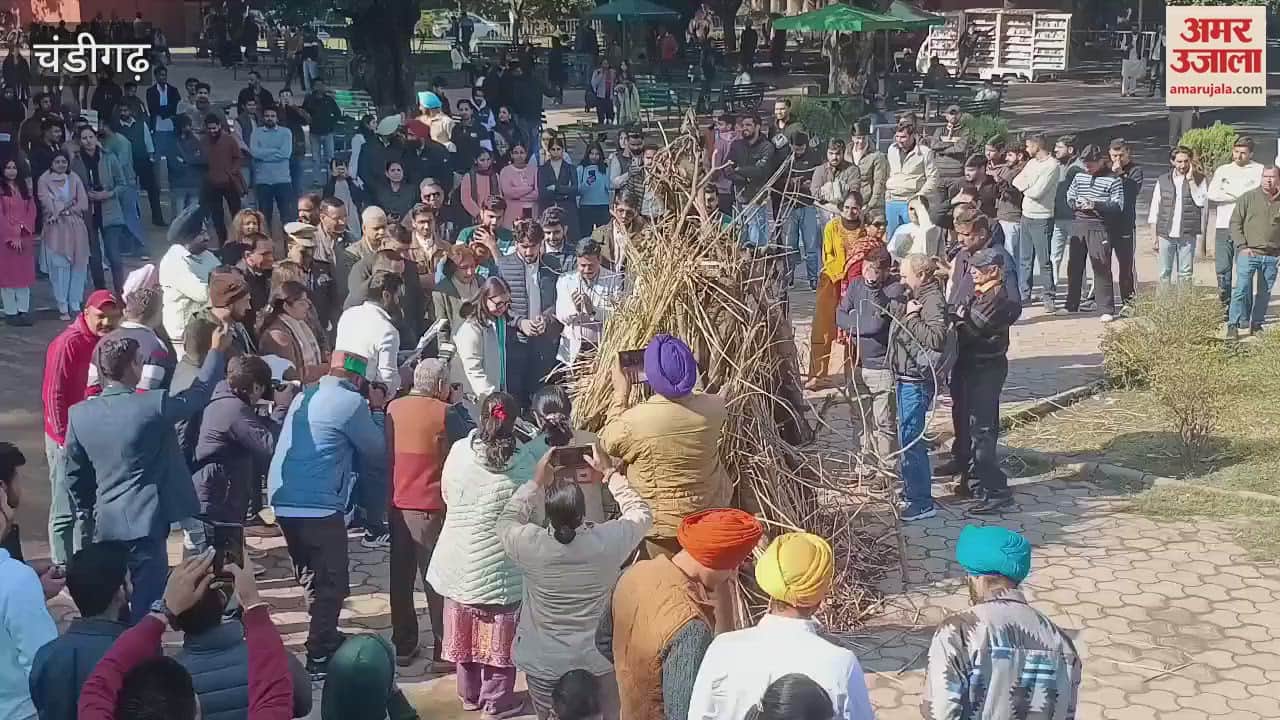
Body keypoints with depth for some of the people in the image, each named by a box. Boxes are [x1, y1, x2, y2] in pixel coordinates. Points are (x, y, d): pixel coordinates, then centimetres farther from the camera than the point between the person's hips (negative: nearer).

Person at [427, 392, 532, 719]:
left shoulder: (459, 450, -8)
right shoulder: (523, 461, -15)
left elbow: (447, 495, 6)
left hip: (460, 559, 3)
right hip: (502, 565, -3)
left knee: (466, 627, 17)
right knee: (499, 634, 9)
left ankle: (469, 694, 30)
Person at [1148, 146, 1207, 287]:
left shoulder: (1198, 179, 5)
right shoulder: (1162, 181, 7)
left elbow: (1201, 202, -10)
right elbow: (1154, 211, 7)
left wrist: (1191, 180, -10)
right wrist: (1154, 237, 3)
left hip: (1187, 235, -1)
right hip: (1165, 234, 1)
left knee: (1185, 274, 2)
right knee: (1165, 273, 3)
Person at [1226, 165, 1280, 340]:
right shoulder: (1248, 198, 2)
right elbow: (1235, 222, 1)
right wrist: (1242, 246, -7)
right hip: (1248, 252, -3)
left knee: (1265, 292, 8)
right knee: (1241, 289, -9)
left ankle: (1256, 324, 19)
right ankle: (1233, 325, -5)